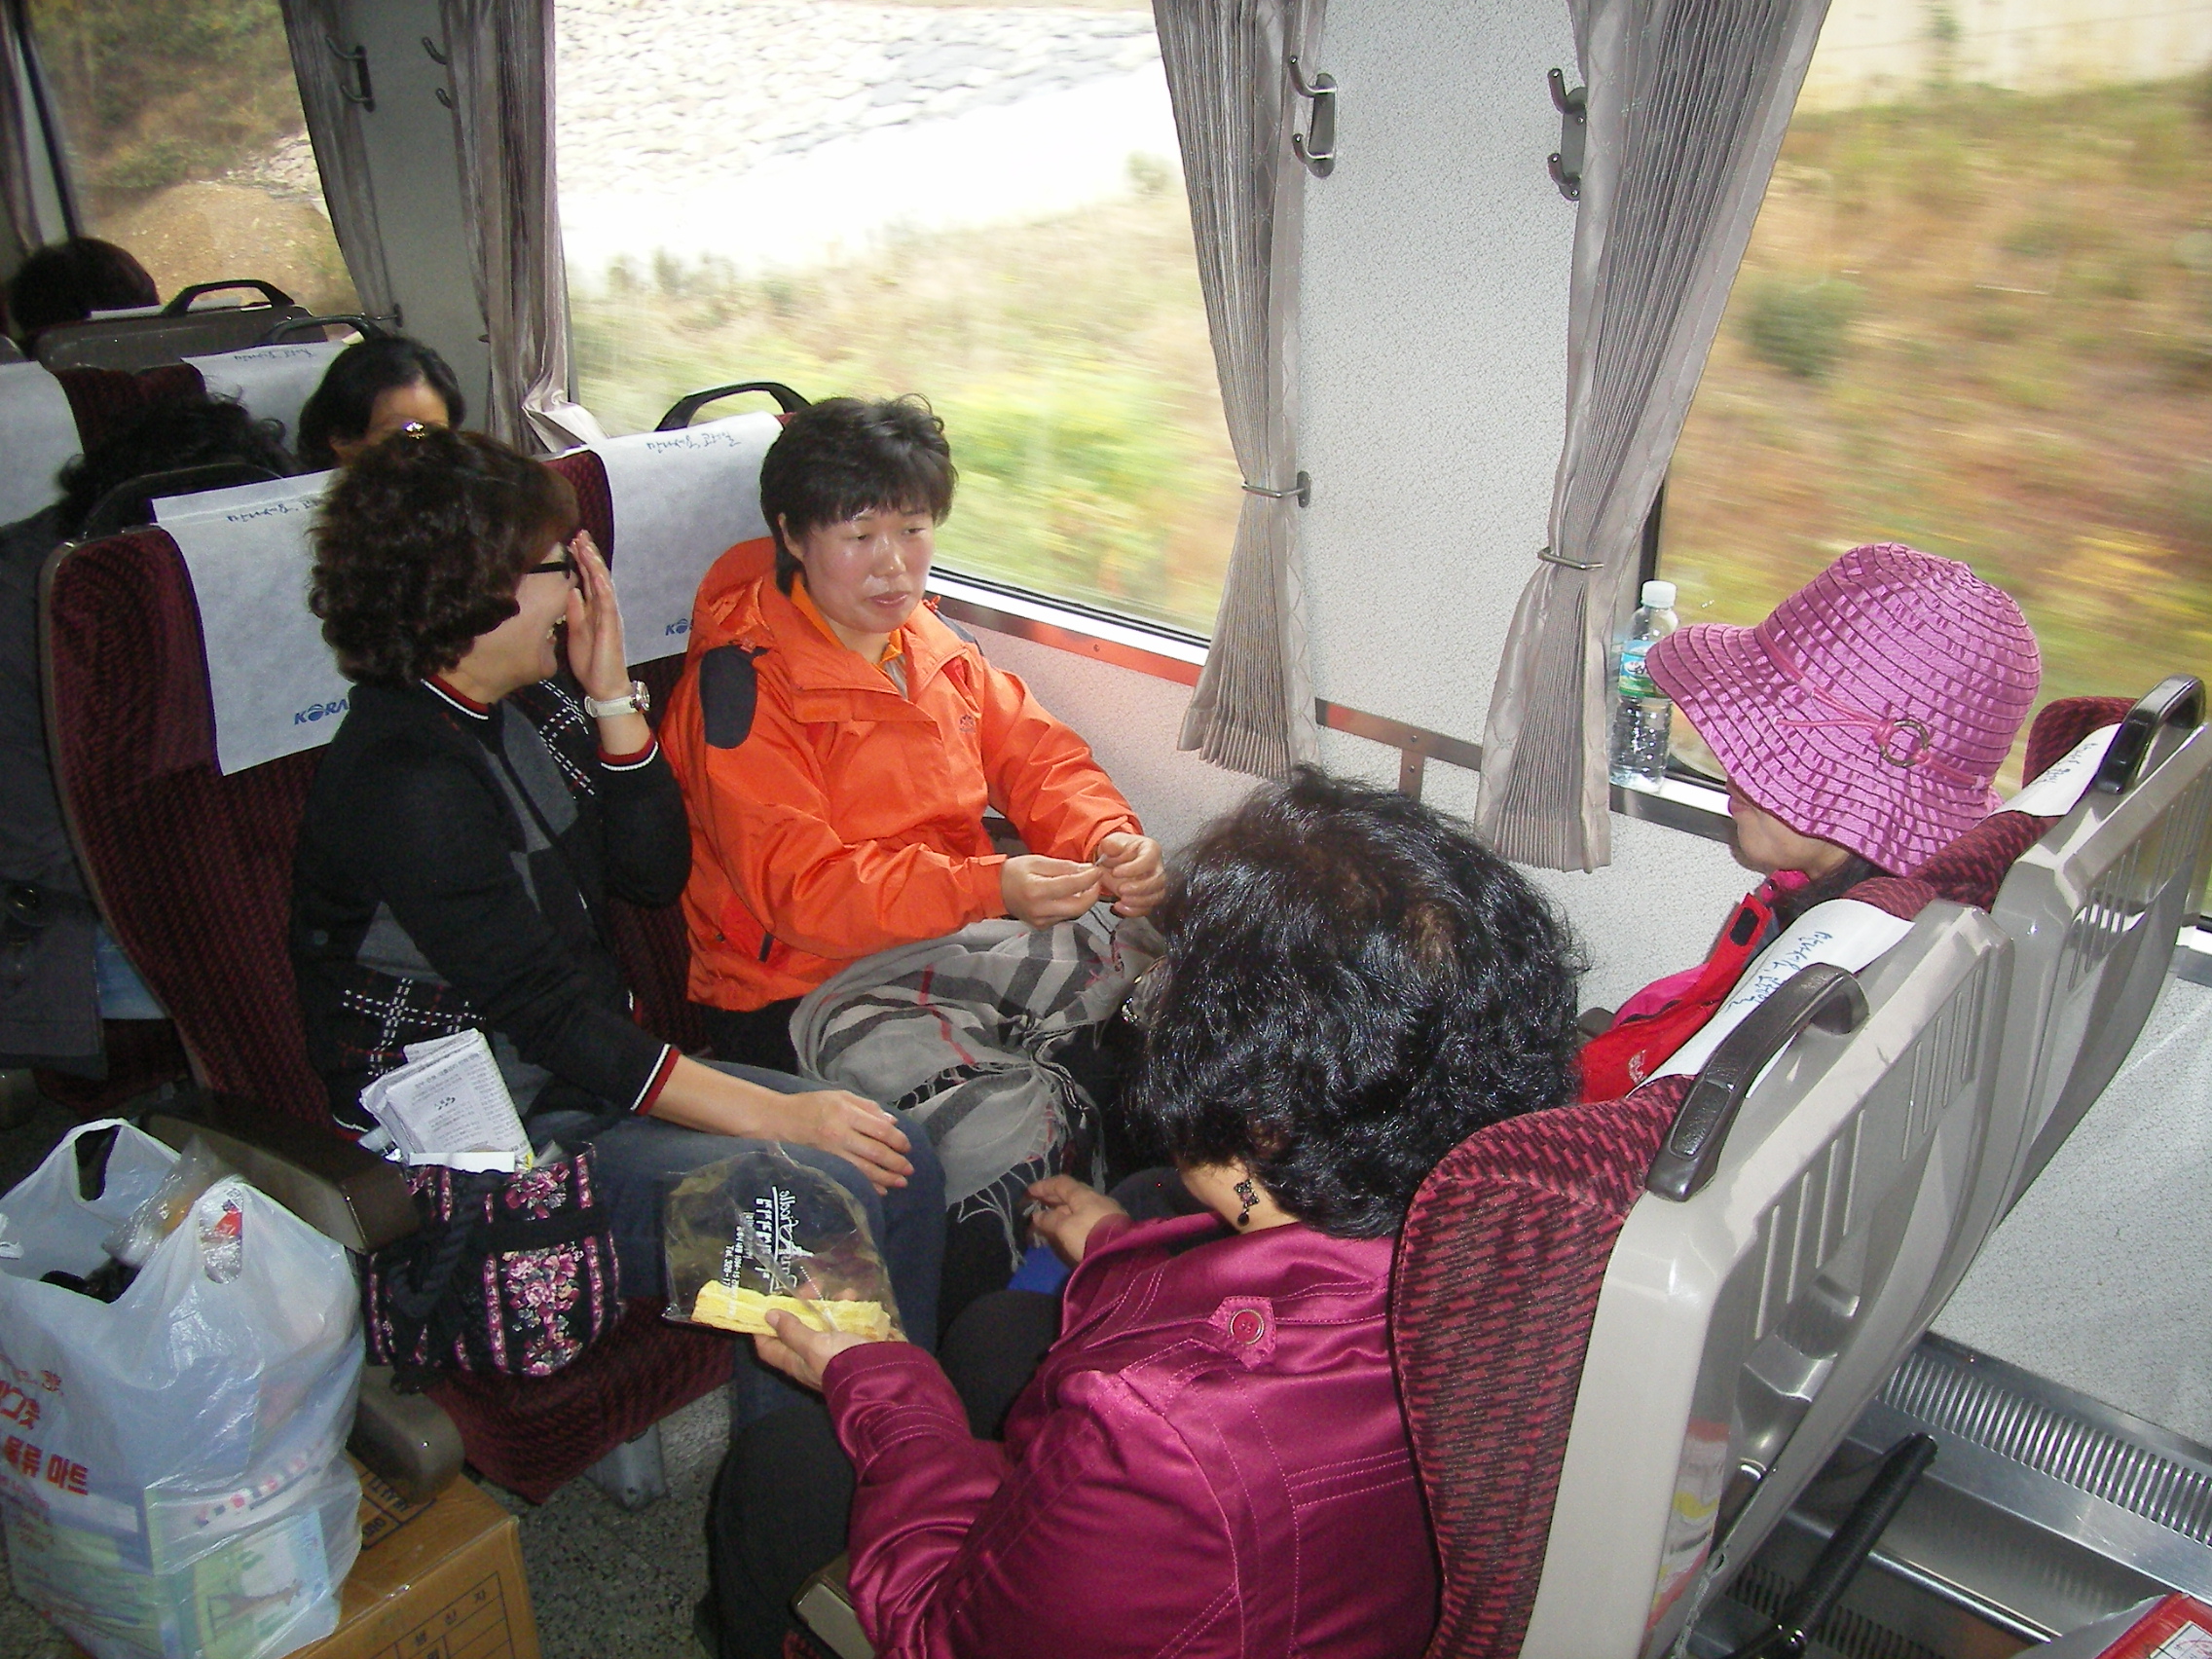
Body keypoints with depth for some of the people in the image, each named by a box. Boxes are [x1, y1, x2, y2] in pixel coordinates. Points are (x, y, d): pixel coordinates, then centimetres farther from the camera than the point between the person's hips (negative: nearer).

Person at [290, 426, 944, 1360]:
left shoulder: (531, 705, 4)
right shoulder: (403, 780, -22)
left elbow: (656, 872, 6)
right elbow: (546, 1018, -23)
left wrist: (610, 696, -6)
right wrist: (778, 1115, -23)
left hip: (591, 1074, 8)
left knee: (900, 1163, -5)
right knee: (822, 1199, -23)